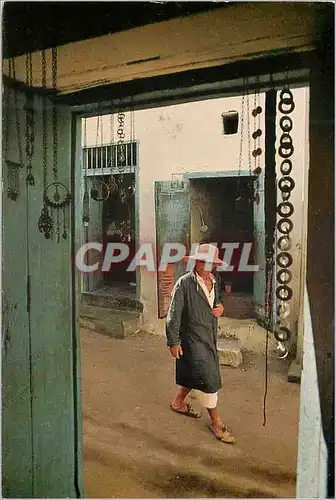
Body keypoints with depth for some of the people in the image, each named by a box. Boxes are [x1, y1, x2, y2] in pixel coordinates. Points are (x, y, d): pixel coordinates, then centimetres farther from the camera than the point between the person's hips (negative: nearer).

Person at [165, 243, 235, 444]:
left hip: (210, 338, 8)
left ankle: (179, 402, 45)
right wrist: (173, 342, -15)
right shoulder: (184, 284, -18)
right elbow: (174, 314, -16)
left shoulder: (213, 282, 4)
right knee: (208, 379, -2)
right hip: (193, 339, -7)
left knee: (194, 374, 21)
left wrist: (220, 308, -4)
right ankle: (217, 423, 15)